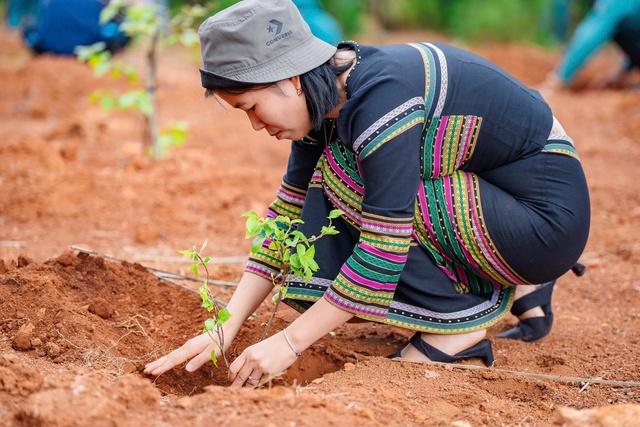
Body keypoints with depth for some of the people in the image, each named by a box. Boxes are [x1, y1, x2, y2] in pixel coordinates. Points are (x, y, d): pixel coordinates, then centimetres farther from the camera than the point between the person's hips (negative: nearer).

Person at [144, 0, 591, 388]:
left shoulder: (381, 97, -27)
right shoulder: (326, 98, 0)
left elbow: (384, 250, -28)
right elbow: (289, 214, 5)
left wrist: (289, 342, -21)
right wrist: (226, 328, -2)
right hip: (493, 199, 9)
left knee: (347, 180, -21)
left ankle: (459, 324, -8)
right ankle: (506, 286, 8)